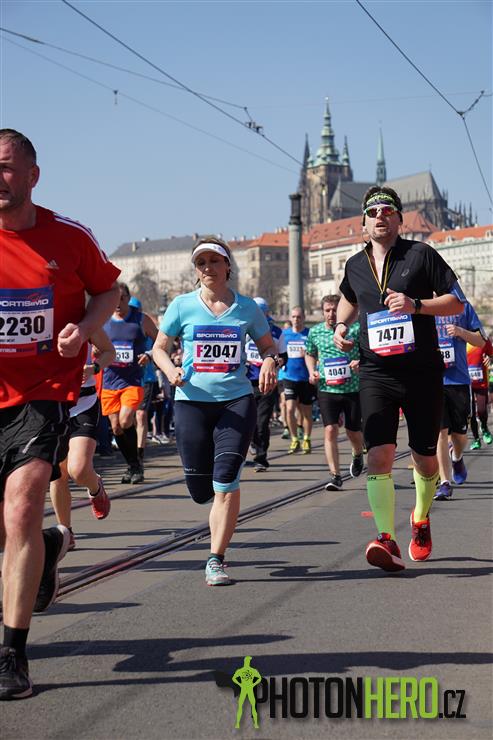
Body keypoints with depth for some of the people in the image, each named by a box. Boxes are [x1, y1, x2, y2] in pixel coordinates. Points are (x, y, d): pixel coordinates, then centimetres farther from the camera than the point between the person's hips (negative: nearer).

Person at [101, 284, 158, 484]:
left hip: (133, 380, -4)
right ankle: (133, 465, 22)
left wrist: (149, 355, -12)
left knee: (125, 421, -20)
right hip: (109, 381, 4)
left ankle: (136, 462, 0)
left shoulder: (142, 320, -1)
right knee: (115, 427, 4)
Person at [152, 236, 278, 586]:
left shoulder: (246, 308, 5)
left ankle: (216, 561, -4)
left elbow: (268, 345, 16)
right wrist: (171, 370, -11)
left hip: (237, 400, 0)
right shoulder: (182, 305, 3)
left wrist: (269, 361, -7)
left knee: (226, 481, -13)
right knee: (201, 491, 2)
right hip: (192, 401, 1)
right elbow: (160, 348, 10)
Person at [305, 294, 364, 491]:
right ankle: (335, 476, -8)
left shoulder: (356, 329, -4)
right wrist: (312, 372, 4)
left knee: (353, 431, 9)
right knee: (330, 430, -11)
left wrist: (361, 362, -17)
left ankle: (358, 455, 44)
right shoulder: (315, 332, 5)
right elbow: (309, 354, 22)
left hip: (353, 388, -1)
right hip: (327, 388, 1)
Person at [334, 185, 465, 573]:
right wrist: (342, 325, 12)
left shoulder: (421, 254, -2)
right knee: (379, 455, -16)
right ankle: (387, 540, -20)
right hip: (376, 373, 2)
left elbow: (457, 301, -3)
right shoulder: (355, 265, 10)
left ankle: (421, 519, 38)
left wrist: (416, 305, -18)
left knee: (425, 457, 10)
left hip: (422, 372, -2)